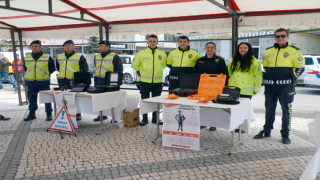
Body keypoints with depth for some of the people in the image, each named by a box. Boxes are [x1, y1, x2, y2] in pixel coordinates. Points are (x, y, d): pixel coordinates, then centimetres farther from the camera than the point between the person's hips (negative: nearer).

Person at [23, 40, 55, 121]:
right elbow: (25, 68, 22)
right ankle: (32, 113, 21)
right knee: (32, 99, 10)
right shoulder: (27, 58, 10)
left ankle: (49, 114, 11)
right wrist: (30, 75, 12)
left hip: (44, 82, -3)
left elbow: (52, 68, 5)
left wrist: (46, 75, 3)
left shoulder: (47, 57, -1)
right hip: (30, 82, 4)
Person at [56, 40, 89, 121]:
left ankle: (77, 114, 11)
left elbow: (85, 69, 0)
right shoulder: (59, 57, 13)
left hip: (74, 81, -5)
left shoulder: (79, 57, -1)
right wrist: (62, 74, 18)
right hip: (62, 80, 5)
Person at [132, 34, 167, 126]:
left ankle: (155, 118, 23)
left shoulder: (162, 54, 4)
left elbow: (165, 64, 17)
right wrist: (140, 72, 5)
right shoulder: (141, 53, 0)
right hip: (145, 81, -1)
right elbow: (135, 64, 9)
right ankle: (144, 119, 16)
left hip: (157, 82, 1)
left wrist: (158, 72, 11)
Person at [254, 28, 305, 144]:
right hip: (269, 85, 4)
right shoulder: (268, 51, 13)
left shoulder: (294, 51, 0)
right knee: (269, 108, 11)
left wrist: (291, 79, -7)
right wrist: (266, 78, 10)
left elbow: (300, 67, 0)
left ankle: (285, 134, 11)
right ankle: (266, 131, 21)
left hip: (285, 85, -4)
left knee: (286, 109, 1)